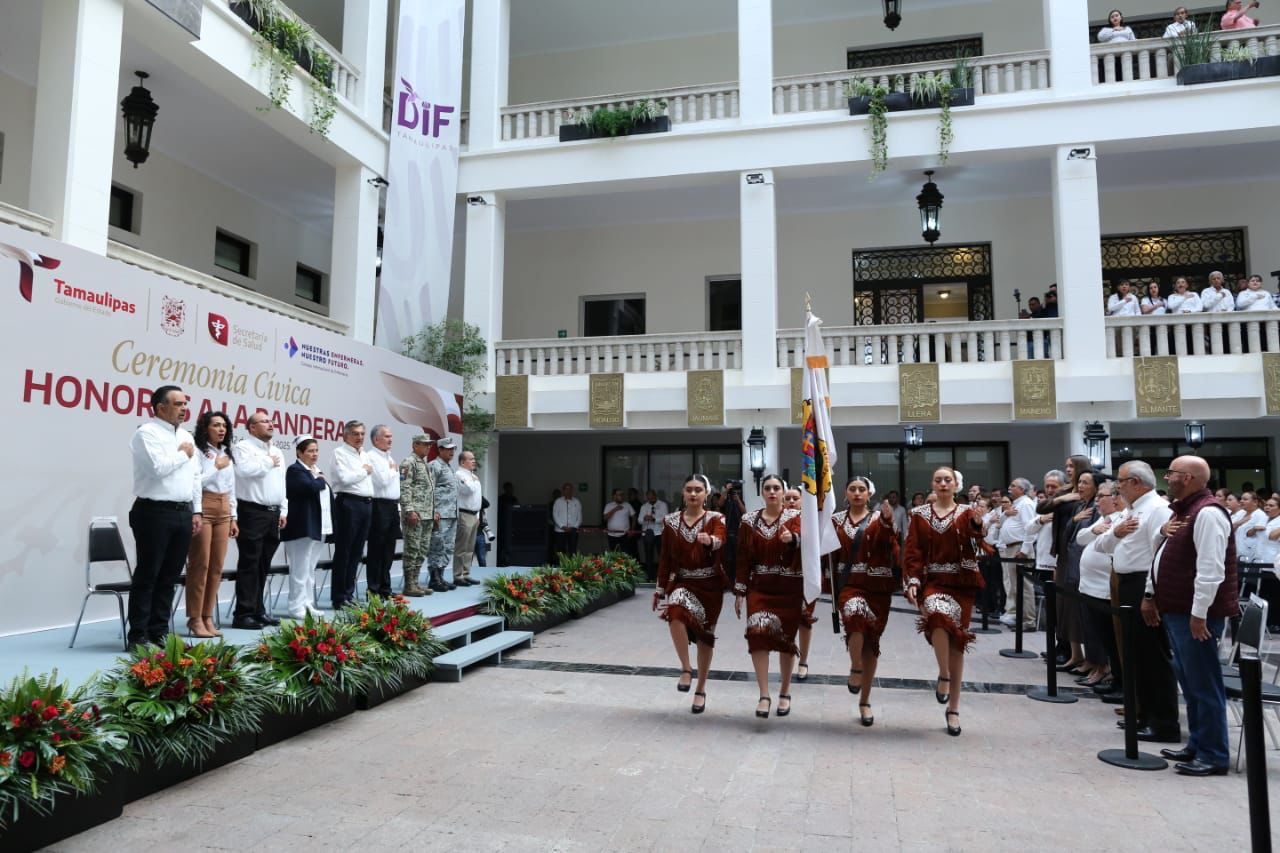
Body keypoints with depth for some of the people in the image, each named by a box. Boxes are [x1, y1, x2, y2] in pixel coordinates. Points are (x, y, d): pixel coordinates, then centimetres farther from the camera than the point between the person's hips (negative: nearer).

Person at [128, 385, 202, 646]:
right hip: (155, 513, -7)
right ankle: (138, 635, 6)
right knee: (147, 576, -1)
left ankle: (159, 632, 18)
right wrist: (183, 454, -4)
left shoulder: (186, 436, 16)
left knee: (169, 577, 10)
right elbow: (158, 468, -21)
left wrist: (196, 511, 11)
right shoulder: (147, 433, -7)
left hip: (182, 513, 7)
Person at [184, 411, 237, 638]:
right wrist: (216, 467, -9)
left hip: (223, 512, 7)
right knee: (200, 564, -4)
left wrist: (233, 517, 14)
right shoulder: (198, 451, -4)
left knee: (217, 566, 6)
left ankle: (207, 617, 13)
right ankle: (195, 618, 3)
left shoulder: (227, 454, 16)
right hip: (203, 510, -6)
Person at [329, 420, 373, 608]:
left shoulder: (365, 455, 19)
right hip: (348, 503, -8)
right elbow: (345, 478, -17)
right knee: (344, 551, -2)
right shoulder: (340, 452, -4)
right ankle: (339, 597, 4)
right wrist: (364, 471, -4)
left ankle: (349, 594, 19)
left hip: (366, 503, 8)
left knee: (357, 552, 11)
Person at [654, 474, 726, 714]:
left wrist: (709, 540, -50)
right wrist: (660, 589, 7)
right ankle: (685, 669, -14)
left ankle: (701, 689, 25)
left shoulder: (715, 518, -4)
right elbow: (665, 558, 7)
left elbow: (720, 541, -27)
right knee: (676, 613, -31)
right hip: (681, 581, 1)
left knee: (705, 635, 7)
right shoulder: (671, 521, 2)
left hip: (709, 584, 0)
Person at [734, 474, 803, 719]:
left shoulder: (794, 517, -1)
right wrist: (739, 591, 0)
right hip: (759, 588, 1)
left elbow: (800, 539, -23)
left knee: (786, 638, 7)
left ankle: (785, 692, 26)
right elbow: (743, 557, 4)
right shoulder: (749, 520, 3)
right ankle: (764, 695, -8)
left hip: (789, 588, -1)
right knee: (758, 633, -16)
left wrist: (791, 538, -47)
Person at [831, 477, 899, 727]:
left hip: (876, 585, 1)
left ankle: (865, 701, 21)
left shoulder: (880, 519, 1)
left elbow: (891, 543, -20)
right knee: (855, 613, -34)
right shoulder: (837, 520, 8)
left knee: (871, 641, 6)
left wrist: (888, 522, -39)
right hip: (848, 583, 0)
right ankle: (855, 667, -10)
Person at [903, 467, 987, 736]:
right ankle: (944, 676, -15)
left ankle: (953, 708, 15)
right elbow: (912, 551, 2)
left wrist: (977, 526, -29)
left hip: (961, 583, 1)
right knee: (939, 613, -34)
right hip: (931, 581, -1)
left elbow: (975, 549, -11)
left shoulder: (966, 514, 5)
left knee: (957, 642, 3)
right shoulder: (920, 515, 7)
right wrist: (912, 581, -11)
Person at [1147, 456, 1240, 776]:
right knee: (1189, 681, 16)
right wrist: (1151, 596, 20)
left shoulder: (1207, 513, -17)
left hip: (1195, 613, -10)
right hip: (1176, 610, 10)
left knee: (1203, 684, -2)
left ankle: (1213, 756, 7)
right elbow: (1165, 558, 21)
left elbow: (1210, 569, -23)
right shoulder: (1183, 510, 16)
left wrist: (1199, 614, -24)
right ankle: (1197, 745, 27)